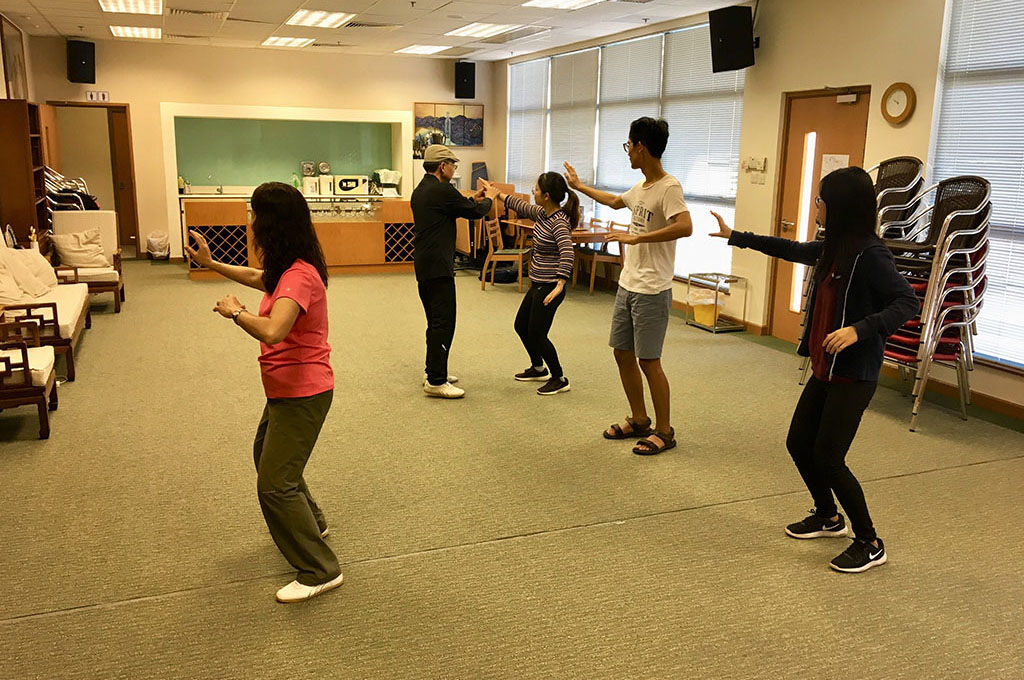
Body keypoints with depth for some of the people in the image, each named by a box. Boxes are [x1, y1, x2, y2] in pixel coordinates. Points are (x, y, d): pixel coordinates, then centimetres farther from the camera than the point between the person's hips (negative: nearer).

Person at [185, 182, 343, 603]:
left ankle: (320, 572, 3)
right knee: (266, 456, 30)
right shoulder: (287, 269, 6)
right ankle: (311, 524, 48)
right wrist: (210, 263, 32)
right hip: (287, 390, 11)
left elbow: (272, 331, -41)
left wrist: (235, 312, -22)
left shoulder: (299, 276, -27)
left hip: (303, 394, -11)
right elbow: (258, 278, 30)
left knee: (275, 484, -8)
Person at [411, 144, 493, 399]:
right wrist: (489, 199, 13)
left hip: (423, 266, 10)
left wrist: (472, 200, 21)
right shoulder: (442, 191, -14)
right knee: (444, 323, -8)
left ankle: (433, 371, 26)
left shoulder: (420, 191, 16)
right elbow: (474, 212, -6)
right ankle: (436, 382, -8)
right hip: (438, 267, -10)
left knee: (436, 322, 18)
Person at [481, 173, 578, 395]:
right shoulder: (543, 214, 4)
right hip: (537, 284, 10)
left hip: (549, 288, -10)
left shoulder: (560, 222, -23)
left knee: (537, 335, -1)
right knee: (521, 326, 20)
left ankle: (559, 379, 16)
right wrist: (498, 195, 27)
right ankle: (538, 368, 39)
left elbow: (567, 253, -35)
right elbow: (522, 208, 23)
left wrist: (560, 284, -45)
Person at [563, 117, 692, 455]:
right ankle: (639, 421, 29)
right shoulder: (640, 188, 12)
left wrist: (636, 238, -31)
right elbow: (615, 201, 34)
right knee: (622, 353, 14)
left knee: (648, 360, -3)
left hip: (652, 291, -9)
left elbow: (685, 227, -33)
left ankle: (664, 431, 12)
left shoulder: (669, 187, -16)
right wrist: (579, 186, 43)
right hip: (627, 285, 9)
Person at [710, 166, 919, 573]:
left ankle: (870, 544, 12)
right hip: (825, 369, 9)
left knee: (827, 459, -7)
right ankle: (828, 517, 37)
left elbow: (906, 302, -23)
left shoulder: (870, 254, -18)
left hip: (854, 375, -9)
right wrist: (736, 238, 32)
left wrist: (859, 330, -36)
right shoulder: (833, 248, 9)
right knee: (799, 443, 15)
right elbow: (793, 250, 26)